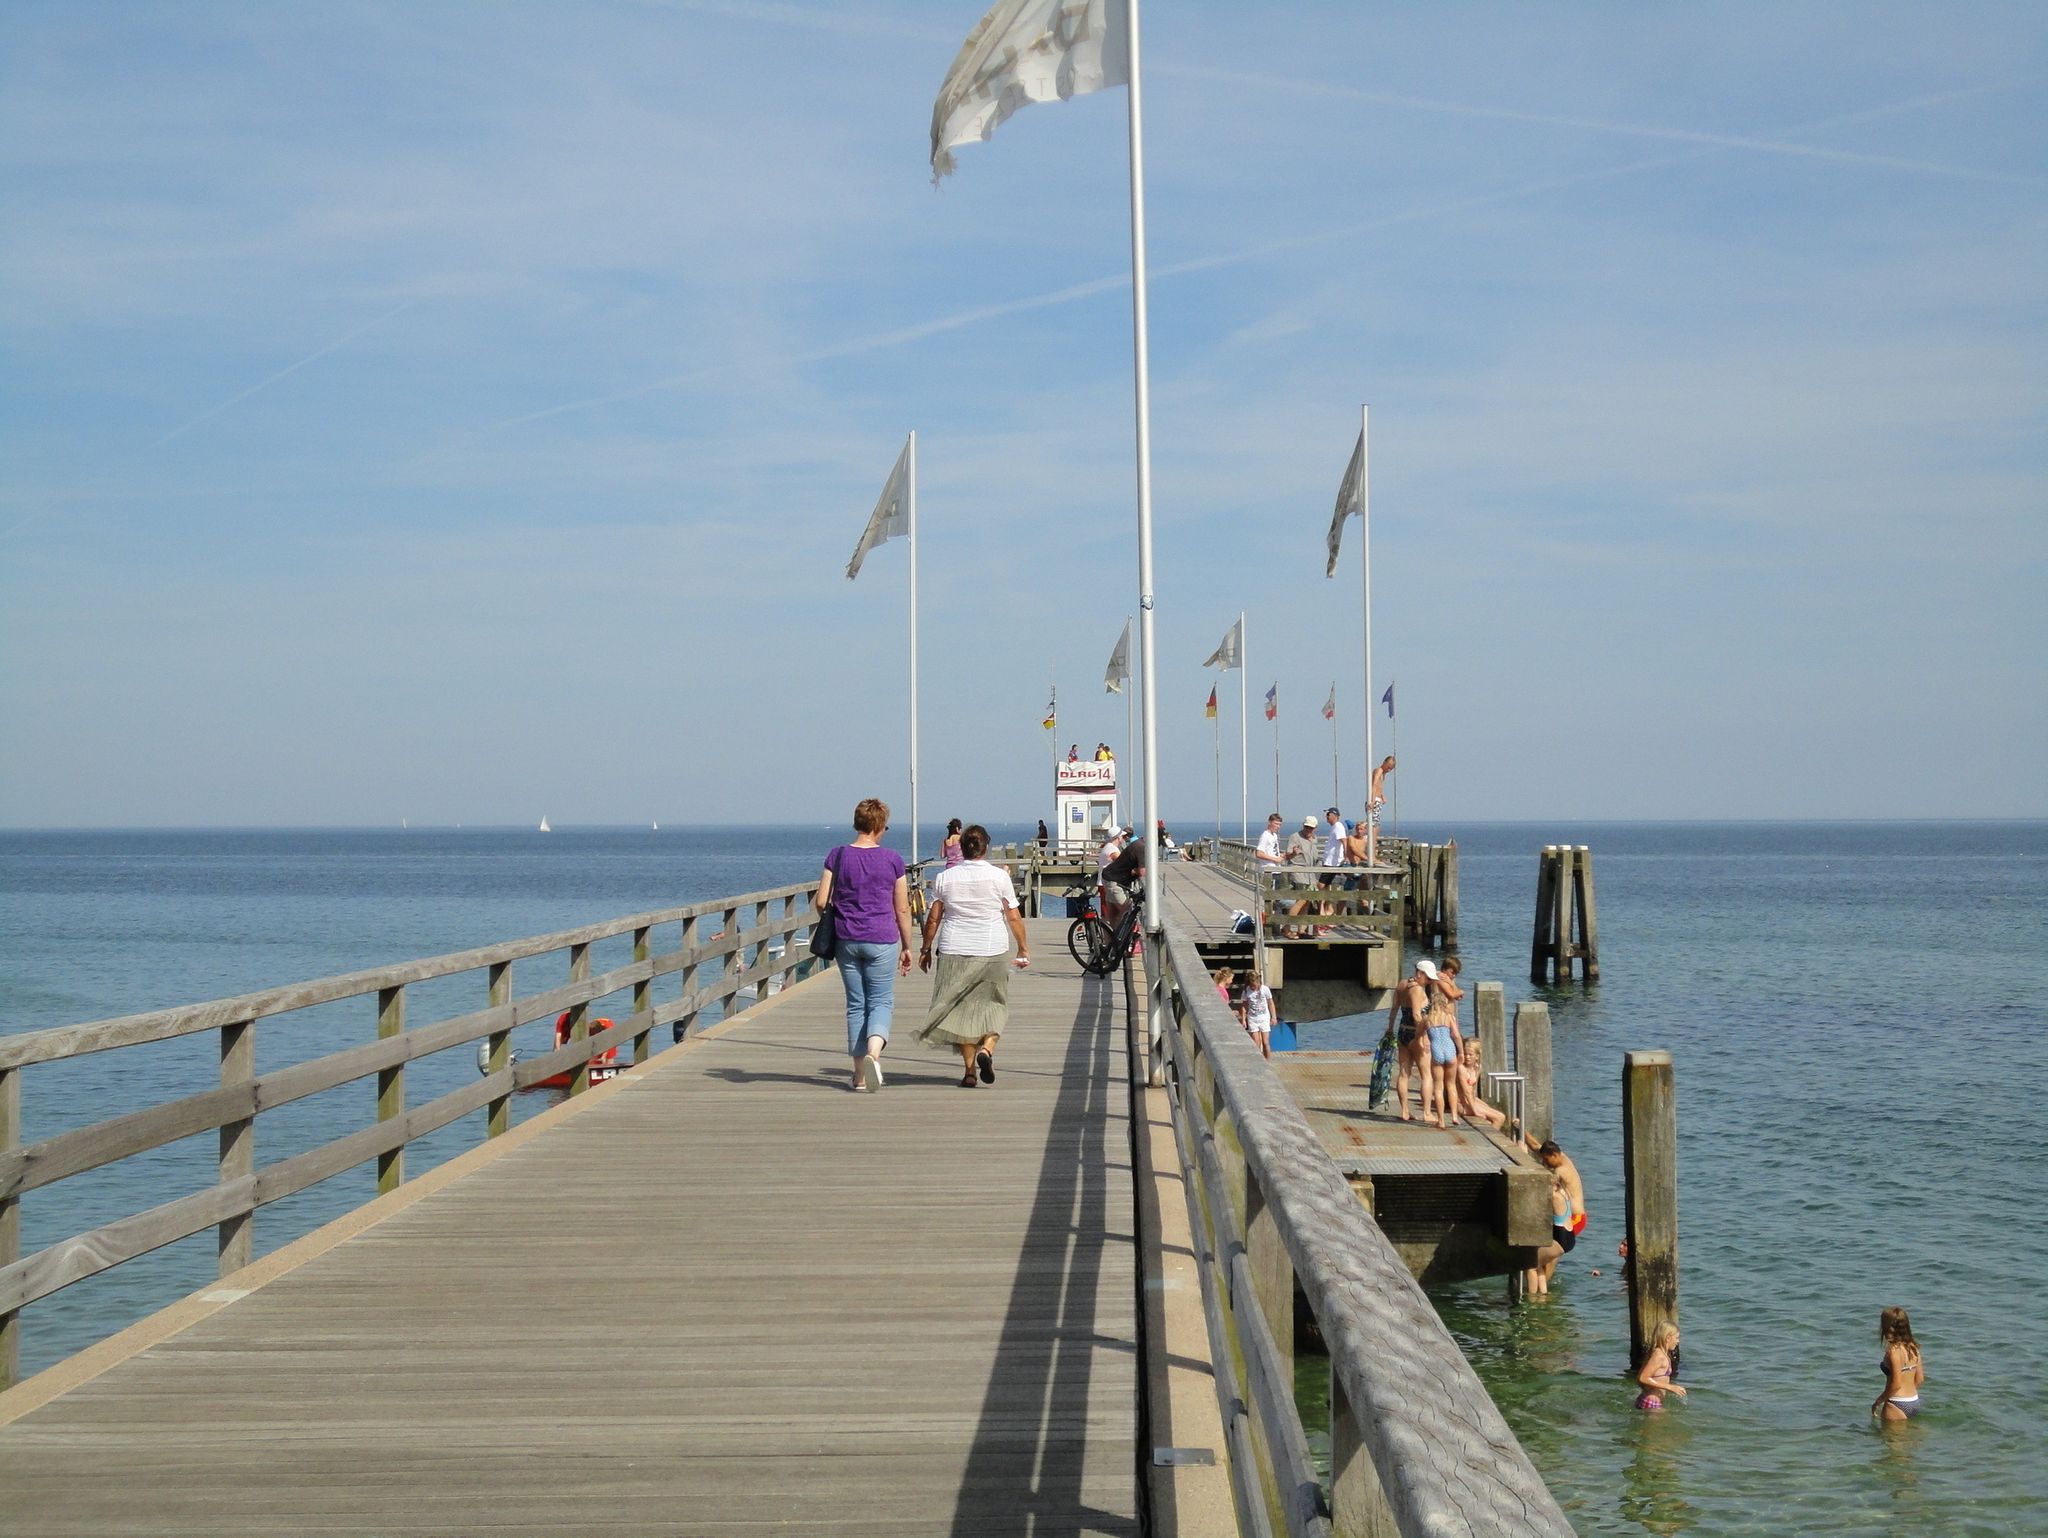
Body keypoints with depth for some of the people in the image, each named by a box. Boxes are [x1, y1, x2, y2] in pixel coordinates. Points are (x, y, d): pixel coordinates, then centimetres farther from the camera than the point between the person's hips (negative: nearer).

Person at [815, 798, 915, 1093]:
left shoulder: (838, 856, -1)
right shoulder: (892, 860, -4)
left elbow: (821, 901, -2)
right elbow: (902, 909, 0)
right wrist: (907, 947, 9)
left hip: (847, 941, 2)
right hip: (882, 941, -2)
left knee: (855, 1004, 11)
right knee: (881, 1002, 6)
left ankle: (860, 1073, 13)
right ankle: (873, 1052, -22)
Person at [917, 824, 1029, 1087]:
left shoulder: (944, 878, 1)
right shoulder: (999, 876, -3)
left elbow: (933, 918, 3)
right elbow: (1014, 917, -1)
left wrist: (926, 949, 13)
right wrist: (1023, 948, 9)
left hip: (954, 952, 1)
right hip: (992, 952, -1)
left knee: (963, 1009, 9)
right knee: (993, 1006, 12)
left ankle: (970, 1070, 6)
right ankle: (987, 1048, -14)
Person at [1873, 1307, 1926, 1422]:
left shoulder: (1894, 1351, -20)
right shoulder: (1913, 1347, 3)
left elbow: (1896, 1384, -21)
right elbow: (1919, 1379, 10)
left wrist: (1878, 1402, -11)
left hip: (1897, 1404, -8)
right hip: (1915, 1402, 8)